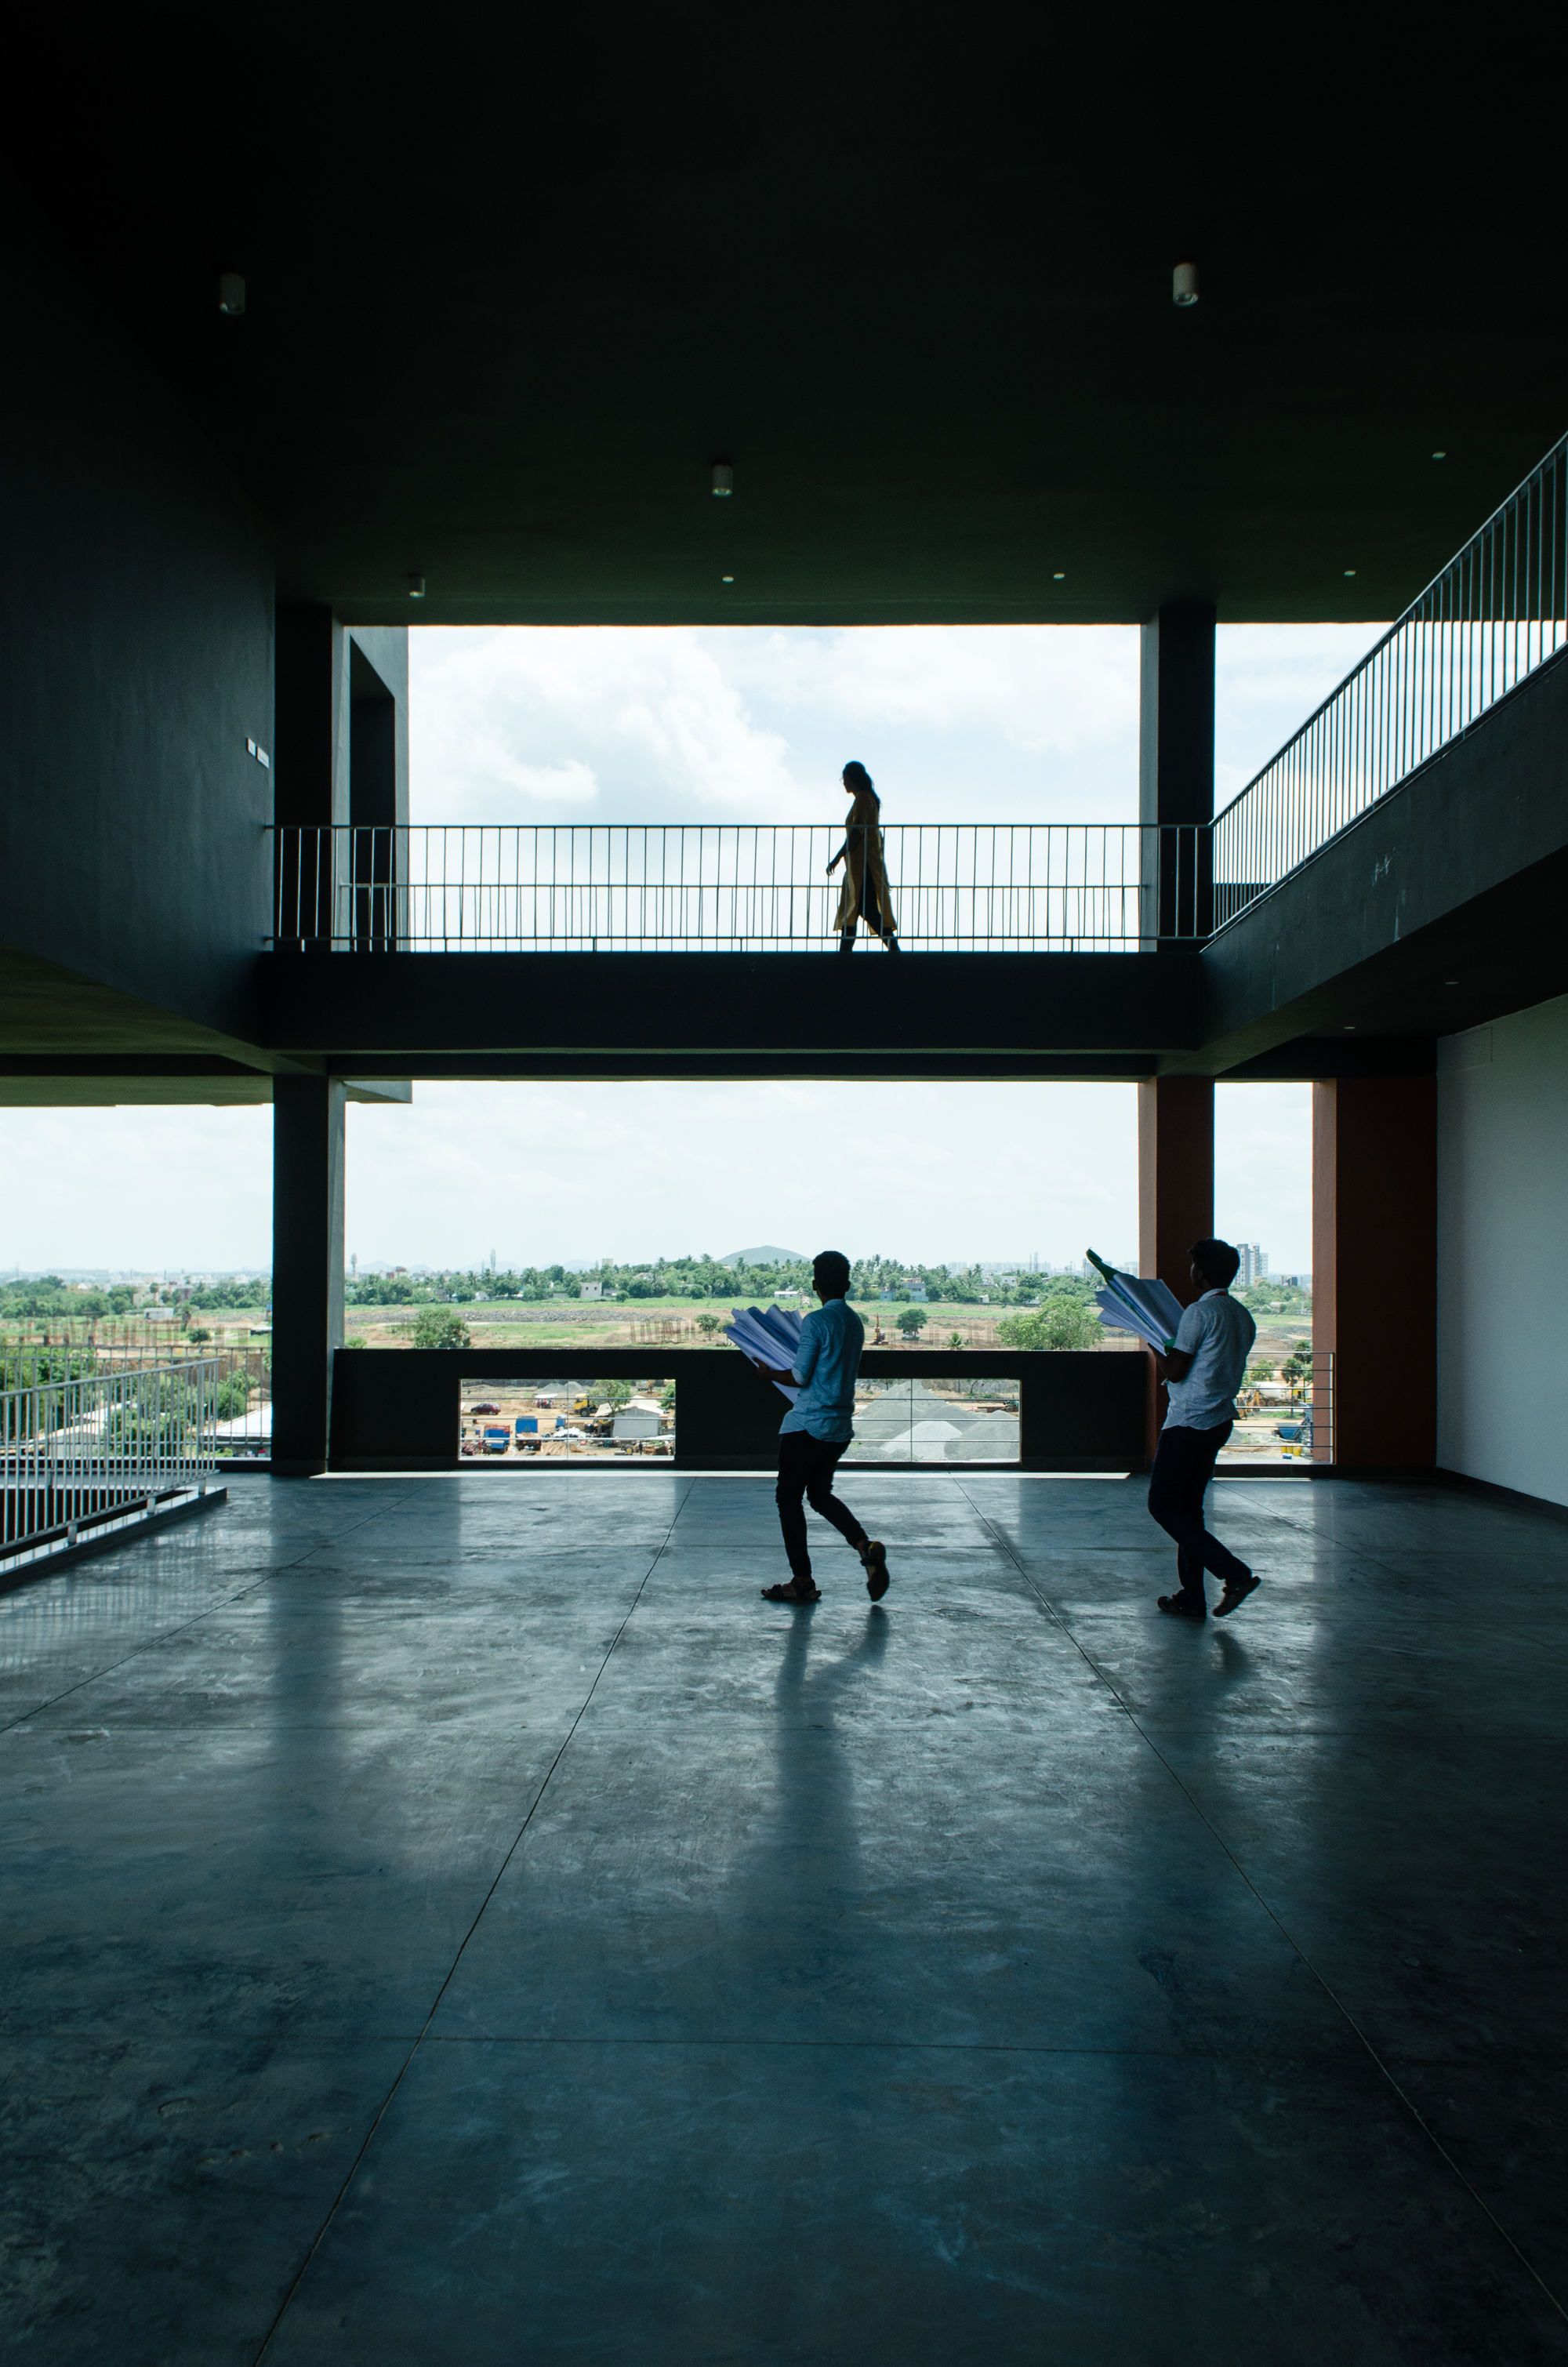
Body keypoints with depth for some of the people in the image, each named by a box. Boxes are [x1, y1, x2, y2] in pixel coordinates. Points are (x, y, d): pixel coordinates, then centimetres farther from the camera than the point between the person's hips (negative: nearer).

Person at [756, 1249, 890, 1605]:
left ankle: (802, 1582, 5)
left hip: (807, 1425, -8)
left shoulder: (816, 1321, -14)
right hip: (841, 1425, 8)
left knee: (788, 1498, 4)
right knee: (820, 1495, 20)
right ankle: (866, 1546, 0)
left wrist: (770, 1373, 3)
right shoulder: (855, 1322, 9)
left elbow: (801, 1376, -14)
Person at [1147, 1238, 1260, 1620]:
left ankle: (1234, 1573, -8)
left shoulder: (1200, 1312, -16)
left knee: (1163, 1505, -1)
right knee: (1188, 1506, 14)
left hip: (1188, 1422, -9)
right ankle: (1192, 1599, 15)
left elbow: (1176, 1371, -16)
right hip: (1220, 1420, 9)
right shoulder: (1243, 1317, 11)